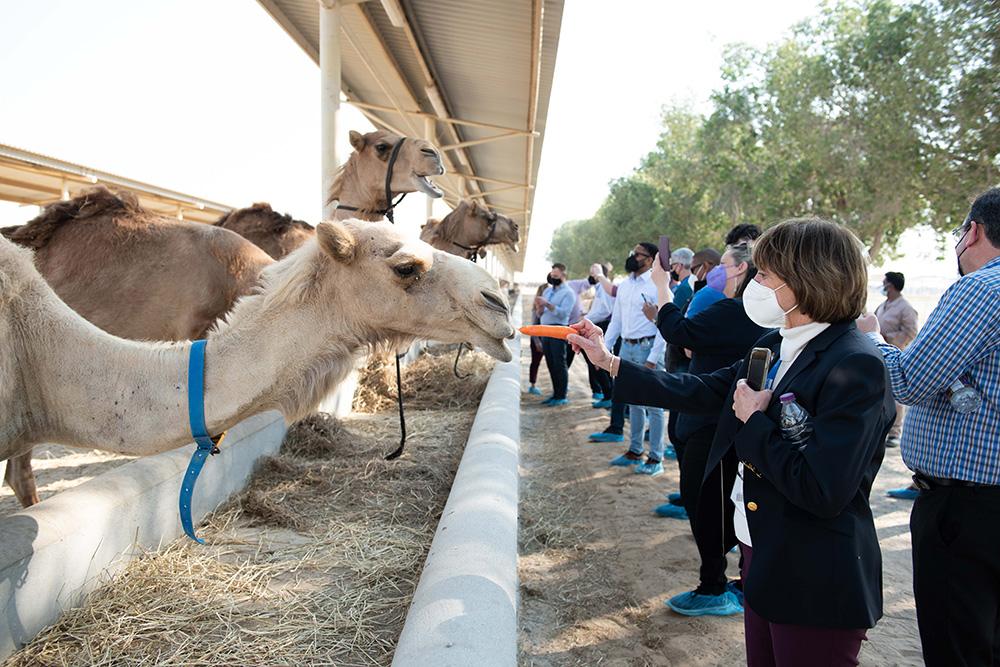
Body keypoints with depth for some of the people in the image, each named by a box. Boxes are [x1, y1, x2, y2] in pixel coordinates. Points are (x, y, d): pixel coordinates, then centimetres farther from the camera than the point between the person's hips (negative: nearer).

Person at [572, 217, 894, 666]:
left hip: (817, 582, -8)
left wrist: (753, 422, -18)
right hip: (762, 553, 8)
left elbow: (823, 491, -28)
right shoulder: (771, 347, 4)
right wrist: (607, 361, 9)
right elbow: (699, 392, 10)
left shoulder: (855, 366, -22)